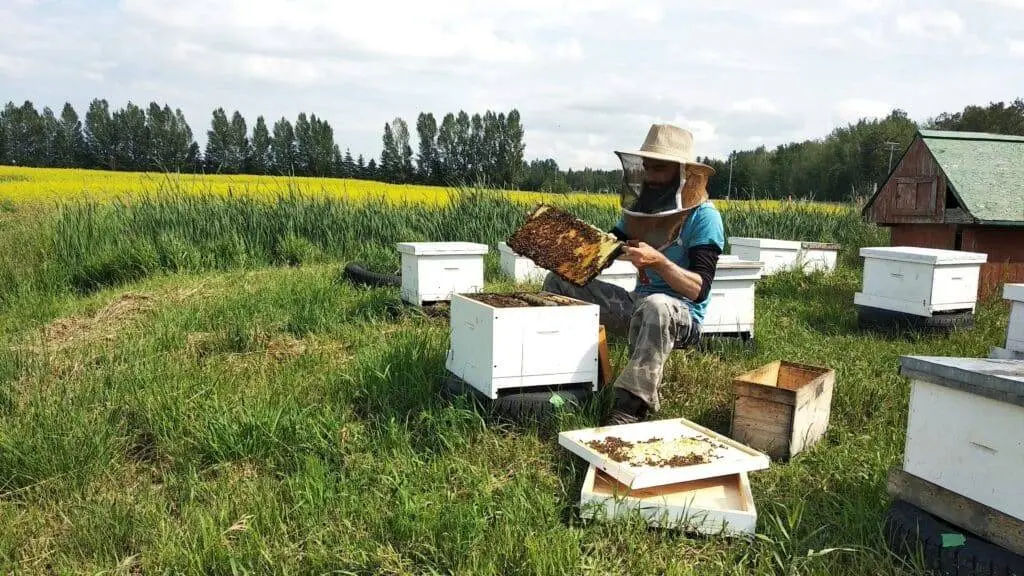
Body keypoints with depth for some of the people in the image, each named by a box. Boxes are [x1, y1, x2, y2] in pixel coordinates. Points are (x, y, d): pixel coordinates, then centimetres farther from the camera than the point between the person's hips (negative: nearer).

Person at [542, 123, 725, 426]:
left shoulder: (704, 217, -11)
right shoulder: (642, 210, 8)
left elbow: (699, 290, -19)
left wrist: (658, 260, -33)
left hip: (682, 317, -7)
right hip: (637, 305, 7)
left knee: (655, 307, -43)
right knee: (558, 281, 0)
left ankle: (632, 404, -37)